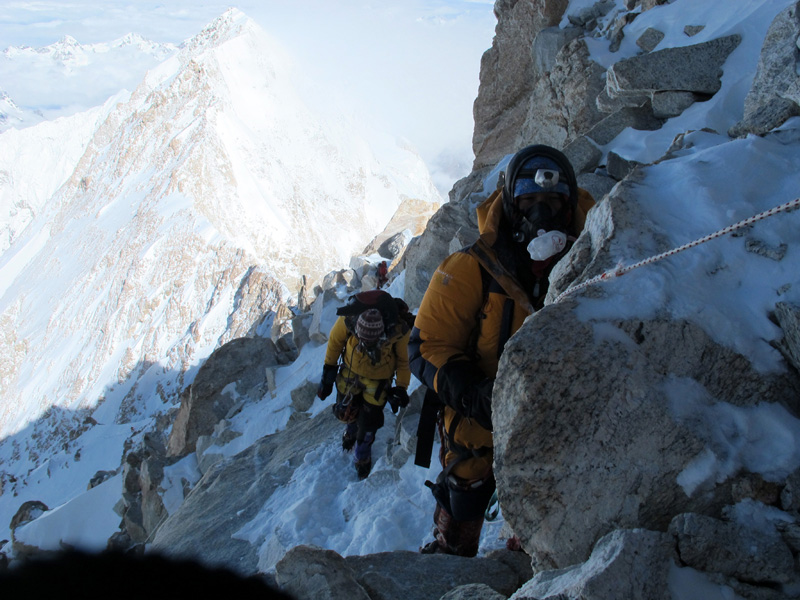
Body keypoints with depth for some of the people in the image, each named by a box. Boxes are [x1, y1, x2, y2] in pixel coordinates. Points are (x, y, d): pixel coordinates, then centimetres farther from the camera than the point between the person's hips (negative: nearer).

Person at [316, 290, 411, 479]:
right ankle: (352, 427, 51)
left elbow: (404, 359, -12)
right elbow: (335, 342, -10)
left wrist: (402, 387, -11)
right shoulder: (348, 319, -34)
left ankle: (363, 452, 35)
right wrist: (328, 374, -2)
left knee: (369, 419, 3)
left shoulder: (399, 329, -35)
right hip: (351, 369, 2)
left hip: (379, 377, -2)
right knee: (345, 413, 13)